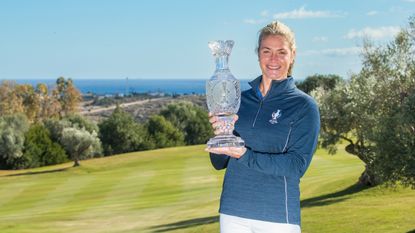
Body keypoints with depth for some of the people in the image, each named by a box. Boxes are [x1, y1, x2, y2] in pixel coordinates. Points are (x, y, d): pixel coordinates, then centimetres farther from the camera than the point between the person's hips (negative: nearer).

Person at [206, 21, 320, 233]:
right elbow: (219, 162, 8)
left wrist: (245, 155, -23)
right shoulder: (240, 99, 8)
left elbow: (297, 165, -13)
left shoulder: (304, 106, -3)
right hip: (232, 213, 4)